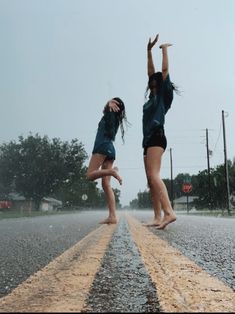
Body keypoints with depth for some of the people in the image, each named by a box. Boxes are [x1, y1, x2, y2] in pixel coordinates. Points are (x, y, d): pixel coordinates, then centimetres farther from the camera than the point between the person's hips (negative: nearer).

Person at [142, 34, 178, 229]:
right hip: (148, 139, 9)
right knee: (151, 180, 1)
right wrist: (149, 51, 30)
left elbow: (164, 70, 1)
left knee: (153, 176, -24)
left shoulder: (164, 96, 4)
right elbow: (151, 73, 26)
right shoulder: (153, 98, 22)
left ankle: (169, 212, -33)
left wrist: (164, 49, 13)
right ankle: (158, 217, -2)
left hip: (157, 137, -9)